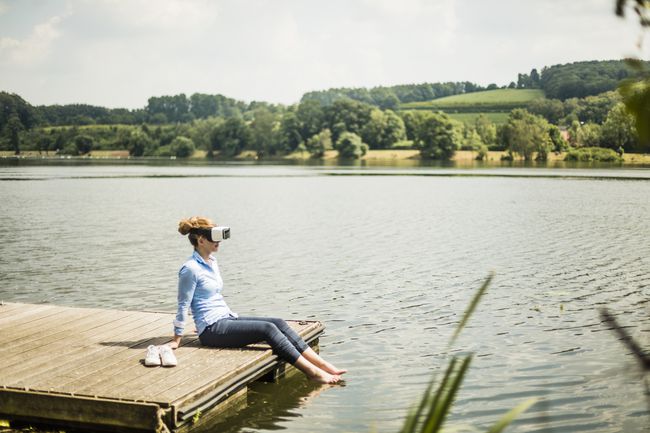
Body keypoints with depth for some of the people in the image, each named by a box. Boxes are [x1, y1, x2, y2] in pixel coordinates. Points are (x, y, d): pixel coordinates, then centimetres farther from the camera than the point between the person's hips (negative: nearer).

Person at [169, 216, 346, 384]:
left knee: (278, 323, -9)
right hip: (212, 330, -8)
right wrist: (177, 339, -6)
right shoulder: (190, 269, -12)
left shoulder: (212, 261, 14)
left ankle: (324, 365, -16)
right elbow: (183, 305, -9)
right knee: (268, 329, -22)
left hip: (225, 320, 8)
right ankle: (313, 373, -23)